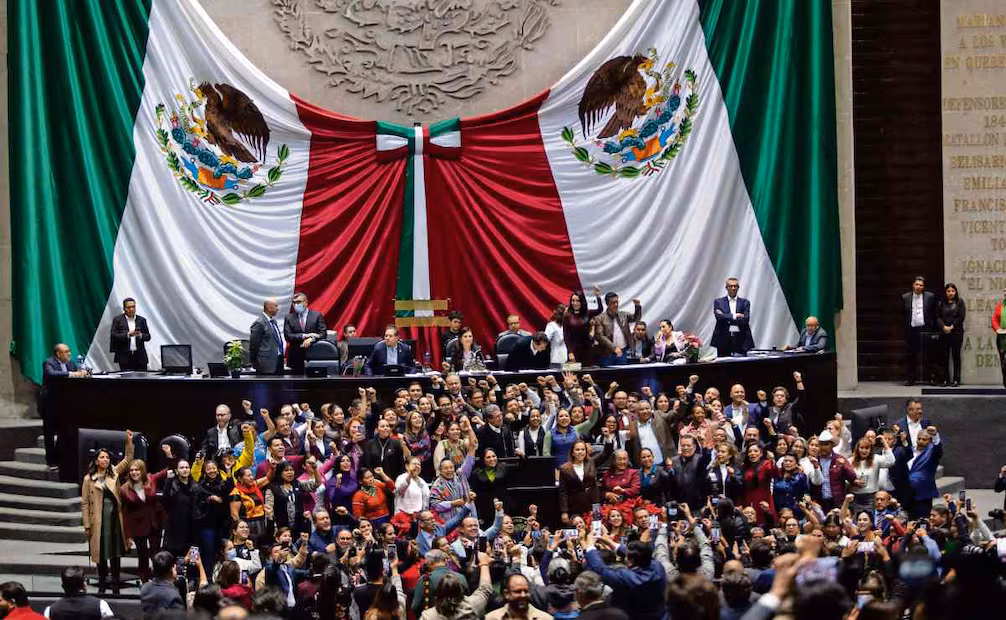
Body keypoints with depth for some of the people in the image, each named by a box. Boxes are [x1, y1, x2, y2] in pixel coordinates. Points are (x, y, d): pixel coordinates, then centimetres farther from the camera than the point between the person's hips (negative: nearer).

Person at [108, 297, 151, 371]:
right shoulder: (117, 319, 4)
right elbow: (114, 336, -5)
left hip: (140, 357, 2)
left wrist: (140, 335, -12)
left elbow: (148, 337, 10)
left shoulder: (142, 320, 12)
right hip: (125, 357, -2)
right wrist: (128, 335, -19)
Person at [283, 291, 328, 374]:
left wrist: (311, 339, -17)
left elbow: (323, 333, 1)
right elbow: (287, 336, -3)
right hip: (296, 357, 1)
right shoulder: (289, 318, 8)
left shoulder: (317, 315, 6)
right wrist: (304, 336, -14)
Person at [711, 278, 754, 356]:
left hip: (740, 340, 0)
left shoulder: (745, 303, 10)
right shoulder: (718, 302, 9)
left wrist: (727, 319, -7)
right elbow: (719, 317, -7)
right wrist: (734, 316, -8)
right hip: (724, 340, 0)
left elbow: (746, 319, -4)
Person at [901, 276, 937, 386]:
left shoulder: (930, 297, 5)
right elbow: (902, 314, 12)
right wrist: (906, 325, 4)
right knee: (910, 356, 1)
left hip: (925, 329, -1)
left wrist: (931, 326, 1)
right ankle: (911, 378, 6)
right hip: (911, 330, 1)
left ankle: (928, 378, 6)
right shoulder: (905, 297, 8)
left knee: (927, 355, 0)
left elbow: (934, 313, 8)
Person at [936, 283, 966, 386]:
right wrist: (944, 327, -10)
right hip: (944, 333, 2)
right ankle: (945, 379, 5)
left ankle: (956, 379, 0)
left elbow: (961, 317, -2)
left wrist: (952, 327, -9)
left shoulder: (959, 302, 5)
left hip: (956, 332, -2)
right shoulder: (941, 303, 12)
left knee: (956, 355, -2)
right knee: (944, 356, 0)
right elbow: (938, 317, 6)